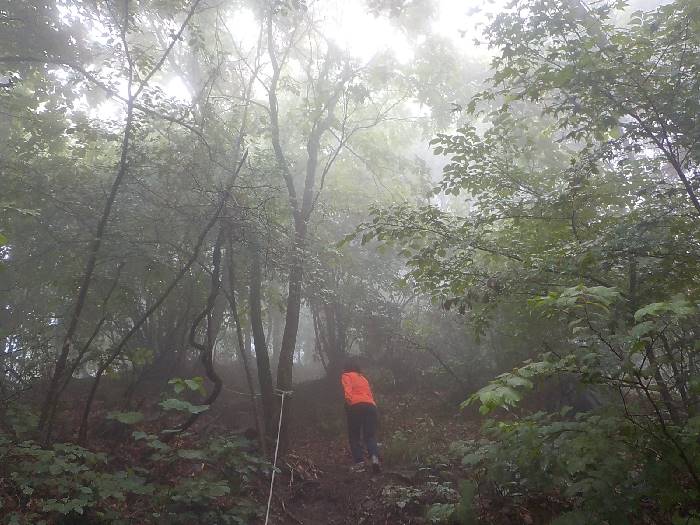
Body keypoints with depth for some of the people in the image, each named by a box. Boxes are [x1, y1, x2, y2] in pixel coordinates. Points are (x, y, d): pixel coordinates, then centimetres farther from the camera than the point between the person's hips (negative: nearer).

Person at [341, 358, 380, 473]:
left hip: (356, 406, -5)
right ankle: (374, 457, -16)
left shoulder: (346, 376, 16)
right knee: (370, 435, 7)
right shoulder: (363, 378, 32)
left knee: (355, 436, 7)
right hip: (371, 406, 5)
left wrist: (348, 400, -19)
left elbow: (348, 390, -5)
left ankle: (359, 462, -2)